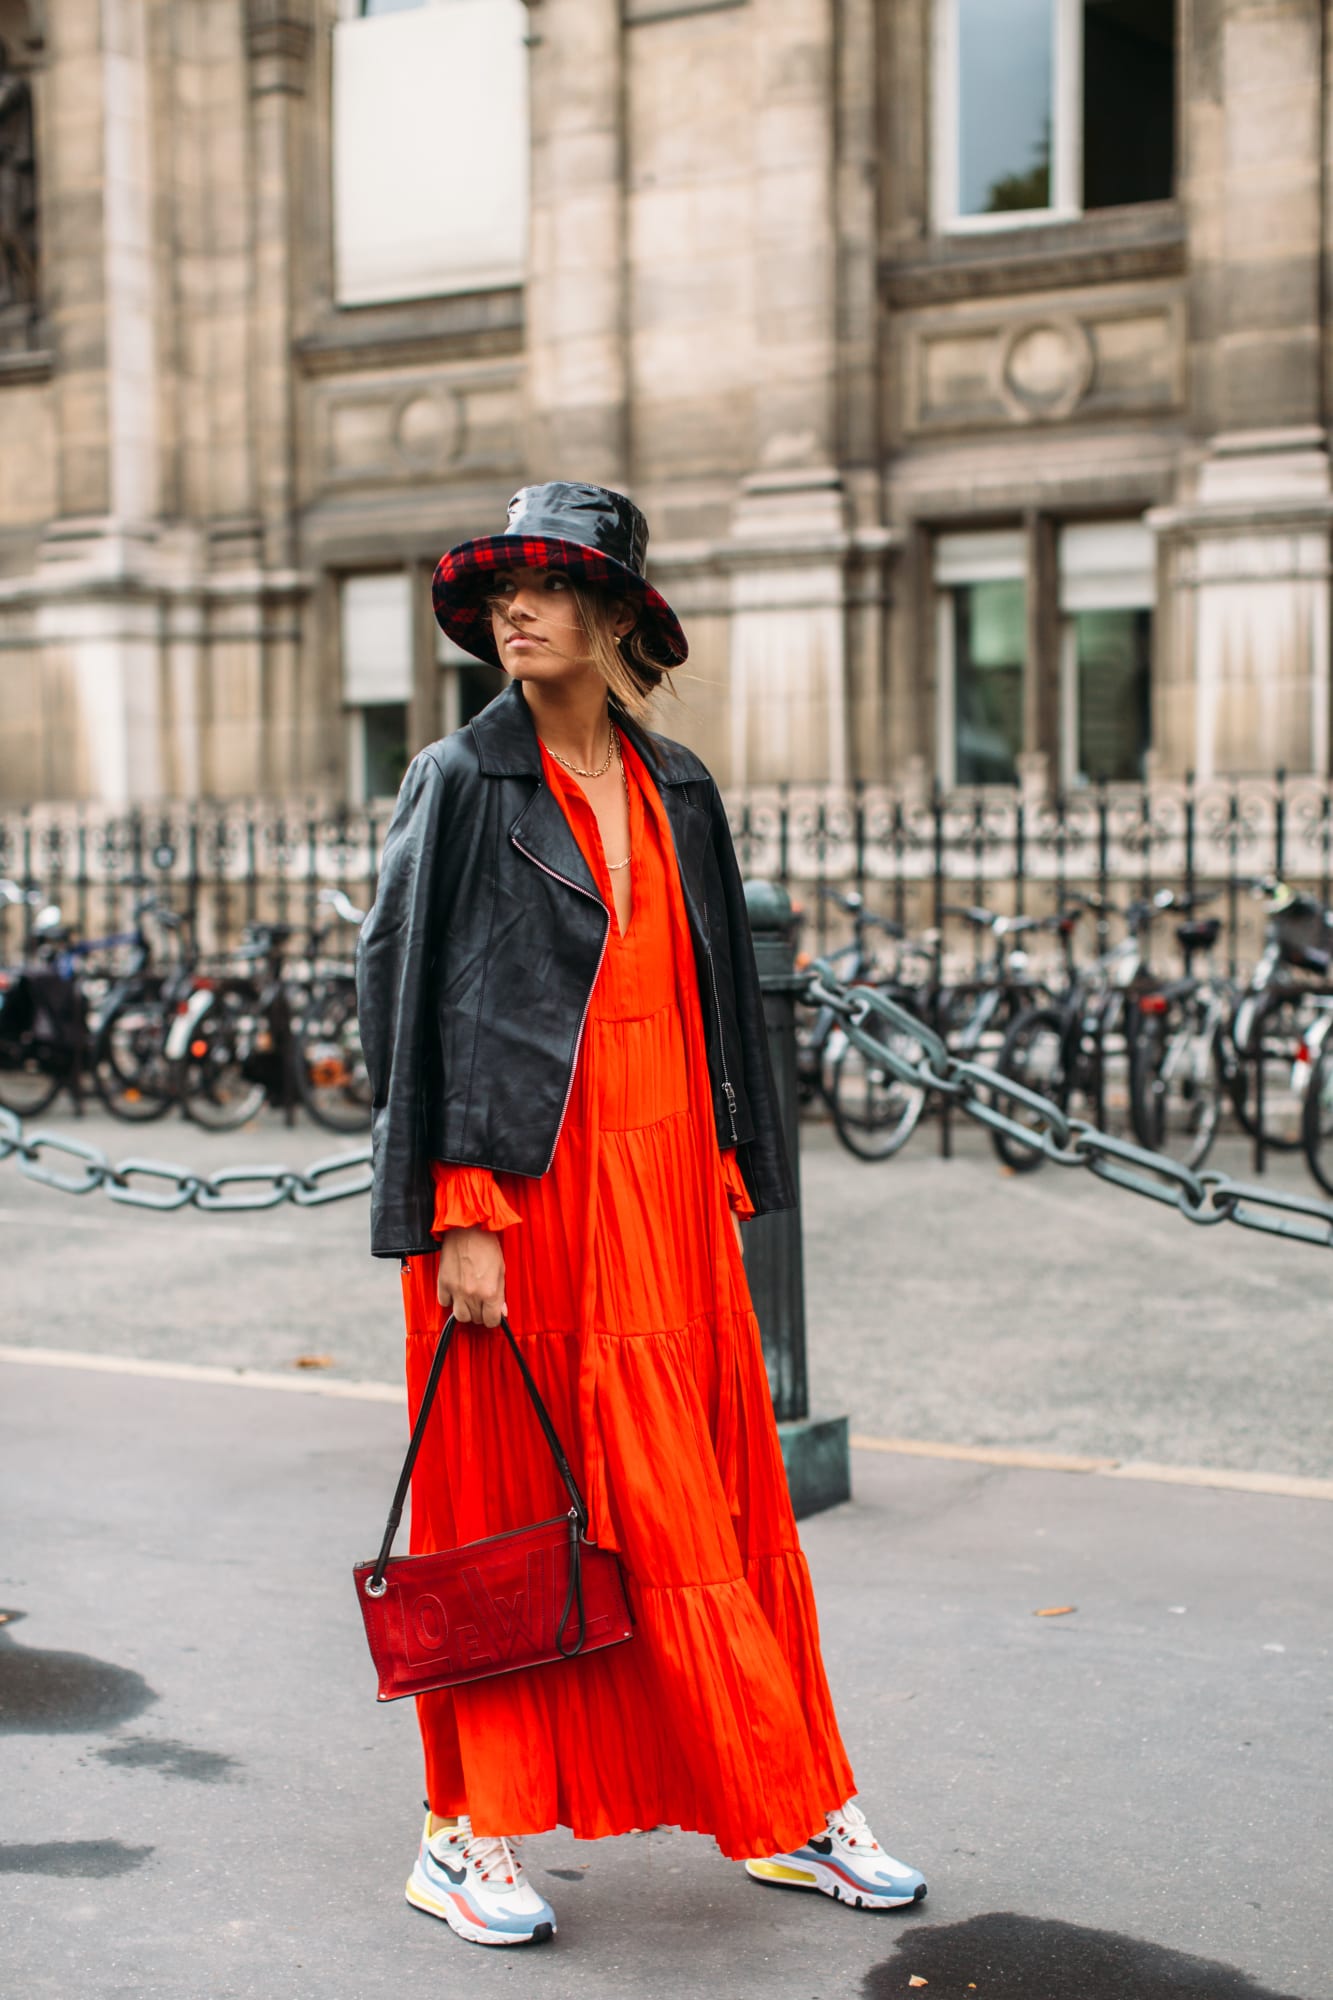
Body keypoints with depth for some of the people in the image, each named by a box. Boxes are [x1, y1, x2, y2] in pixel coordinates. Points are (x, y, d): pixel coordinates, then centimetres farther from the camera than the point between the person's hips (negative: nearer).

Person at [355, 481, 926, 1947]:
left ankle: (790, 1818, 20)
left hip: (667, 1197, 5)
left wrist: (730, 1183, 11)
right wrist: (456, 1214, -13)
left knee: (713, 1508, 9)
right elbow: (400, 998, -7)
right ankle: (467, 1836, 16)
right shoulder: (460, 783, -3)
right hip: (525, 1198, -4)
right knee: (506, 1508, 2)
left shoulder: (676, 791, 12)